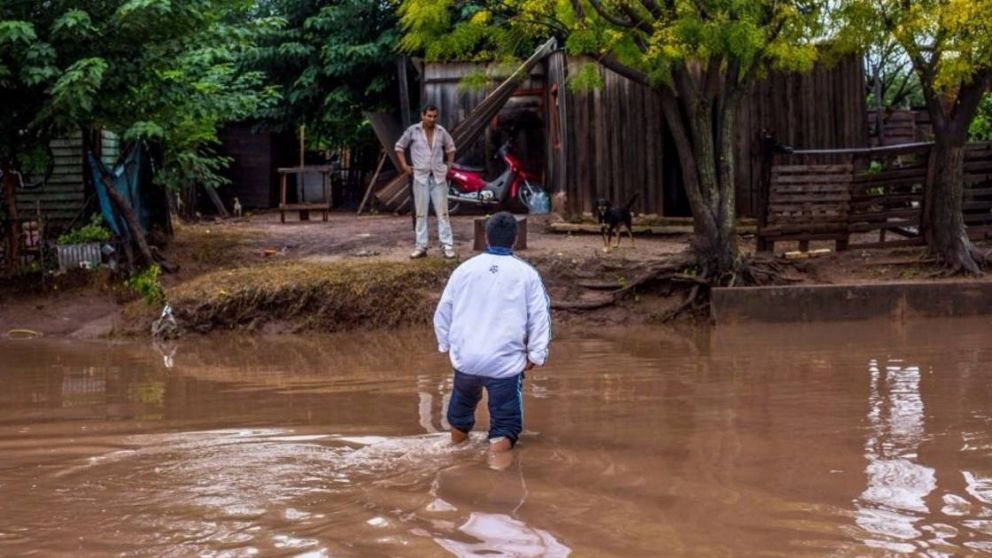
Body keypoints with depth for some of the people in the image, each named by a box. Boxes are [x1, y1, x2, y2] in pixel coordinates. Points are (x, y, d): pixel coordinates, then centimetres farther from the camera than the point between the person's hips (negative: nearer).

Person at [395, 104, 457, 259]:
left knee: (442, 212, 1)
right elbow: (399, 146, 7)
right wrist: (404, 165, -1)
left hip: (439, 176, 1)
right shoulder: (413, 131, -5)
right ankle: (421, 246, 8)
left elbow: (450, 148, 18)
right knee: (421, 213, 4)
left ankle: (447, 245, 3)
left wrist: (449, 166, 9)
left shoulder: (441, 131, 1)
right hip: (421, 176, -1)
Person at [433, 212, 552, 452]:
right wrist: (535, 355, 6)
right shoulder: (527, 274, -3)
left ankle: (457, 445, 48)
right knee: (505, 421, 6)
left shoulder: (465, 269, 3)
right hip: (506, 363, -3)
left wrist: (446, 344, 23)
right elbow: (540, 317, -2)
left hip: (465, 357, 3)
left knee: (462, 402, 29)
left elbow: (443, 312, 10)